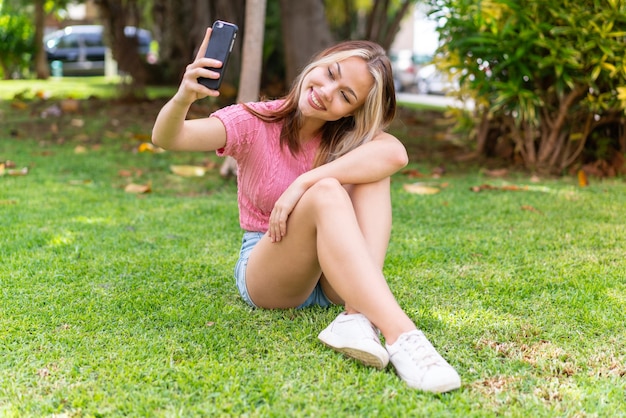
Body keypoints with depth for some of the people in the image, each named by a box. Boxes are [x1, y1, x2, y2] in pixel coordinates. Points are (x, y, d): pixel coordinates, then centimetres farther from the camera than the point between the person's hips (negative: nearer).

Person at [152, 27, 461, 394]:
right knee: (326, 192, -33)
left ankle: (358, 316, -38)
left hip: (336, 278, 3)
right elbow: (167, 139, -24)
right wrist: (182, 99, -47)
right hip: (265, 273, -2)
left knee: (373, 172, -23)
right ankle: (401, 336, -49)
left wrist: (303, 183, -35)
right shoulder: (256, 123, -8)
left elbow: (396, 154, -27)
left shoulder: (351, 136, -2)